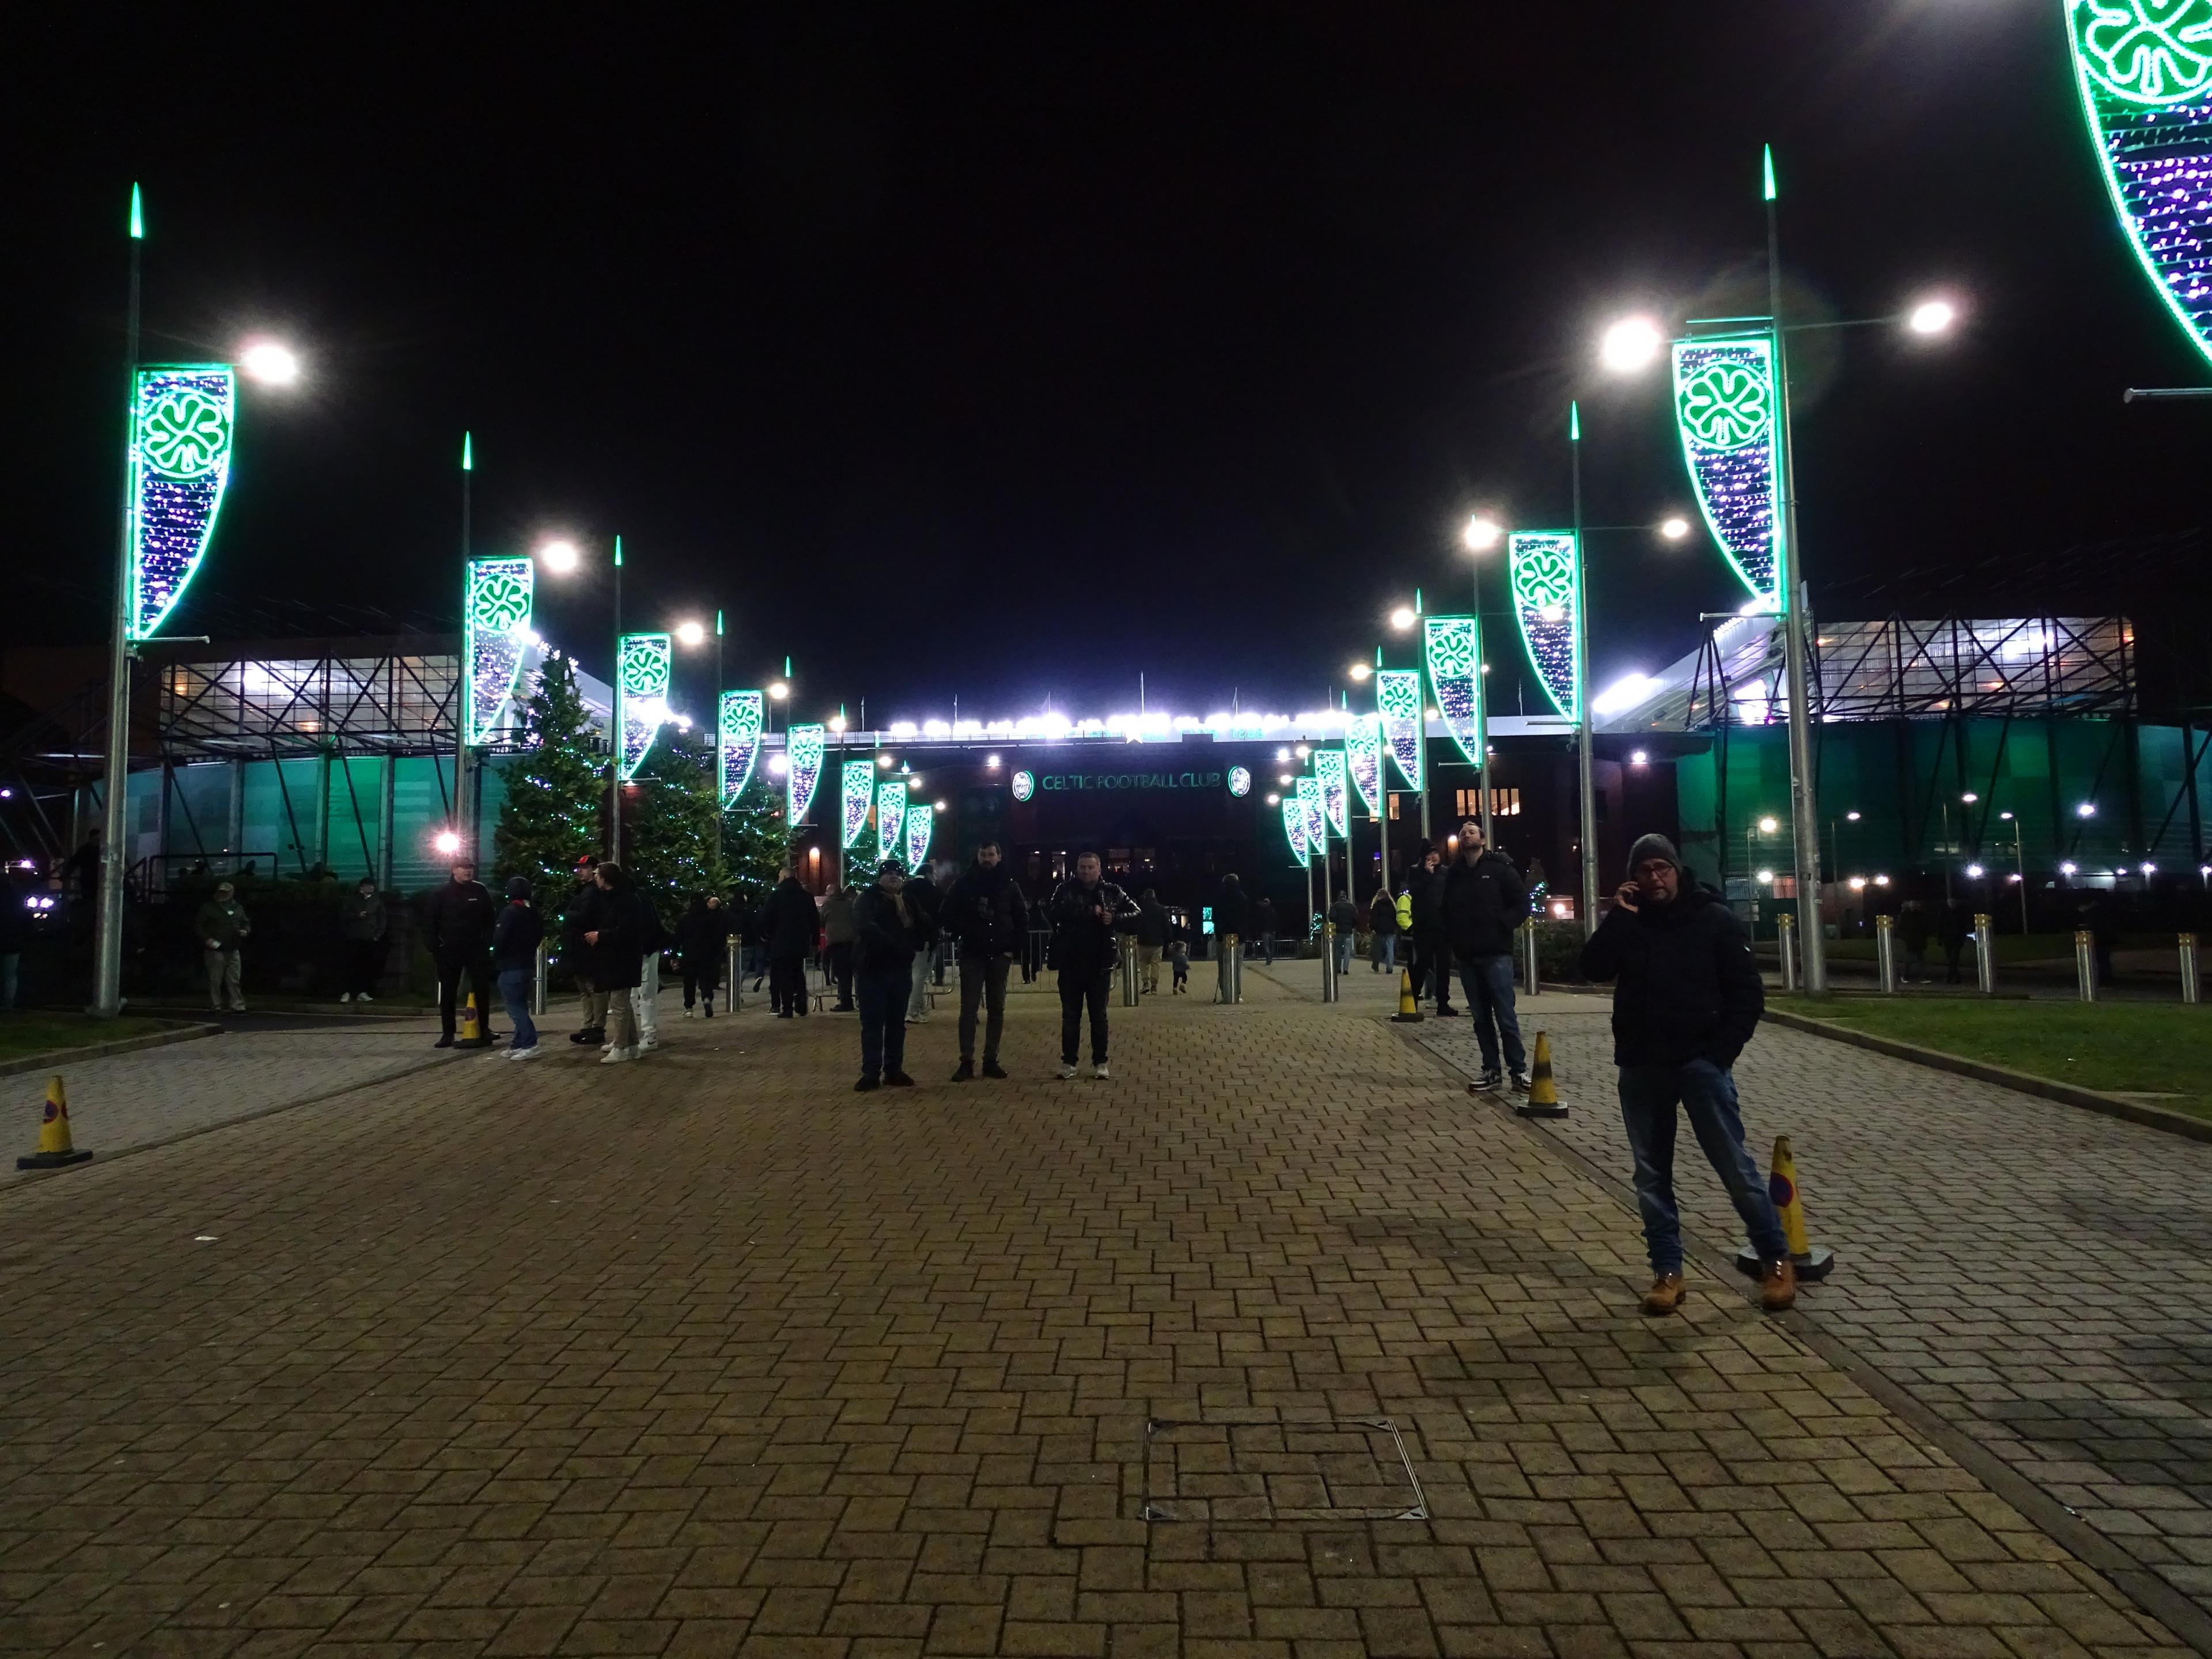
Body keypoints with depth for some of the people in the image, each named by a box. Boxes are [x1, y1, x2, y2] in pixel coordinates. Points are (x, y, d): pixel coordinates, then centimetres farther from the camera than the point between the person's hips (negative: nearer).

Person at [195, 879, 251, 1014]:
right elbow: (197, 925, -1)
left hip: (233, 951, 4)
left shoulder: (238, 908, 15)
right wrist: (207, 939, -14)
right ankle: (216, 1007, 5)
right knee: (215, 980, -1)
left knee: (235, 981, 3)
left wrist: (246, 930, 3)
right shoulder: (208, 908, 1)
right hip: (215, 950, -4)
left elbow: (246, 922, 25)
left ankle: (237, 1006, 4)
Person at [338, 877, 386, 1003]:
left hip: (371, 939, 1)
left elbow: (382, 919, 12)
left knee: (368, 966, -3)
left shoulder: (377, 901, 14)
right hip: (354, 938, -1)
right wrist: (357, 916, -12)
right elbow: (343, 915, 4)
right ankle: (347, 993, -2)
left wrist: (379, 934, 1)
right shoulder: (352, 900, 11)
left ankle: (362, 993, 2)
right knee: (352, 965, -5)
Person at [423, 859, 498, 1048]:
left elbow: (490, 919, 6)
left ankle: (484, 1031, 4)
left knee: (481, 990, -2)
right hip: (448, 950, 0)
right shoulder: (443, 892, 0)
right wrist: (434, 947, -6)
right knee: (447, 993, 6)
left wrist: (487, 944, -2)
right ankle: (448, 1034, 13)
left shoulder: (480, 890, 3)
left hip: (476, 949, 0)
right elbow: (430, 920, 0)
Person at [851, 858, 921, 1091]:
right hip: (871, 970, -4)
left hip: (900, 971, 4)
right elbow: (866, 928, -21)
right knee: (872, 1023, -4)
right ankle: (871, 1073, -1)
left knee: (897, 1023, 8)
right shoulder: (866, 901, -2)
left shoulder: (908, 903, 11)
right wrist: (896, 945, -25)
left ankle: (894, 1070, 16)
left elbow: (918, 936, 4)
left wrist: (906, 916, -10)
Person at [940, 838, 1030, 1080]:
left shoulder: (1009, 885, 5)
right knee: (968, 1008, -3)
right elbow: (946, 914, 1)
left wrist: (1015, 948, -2)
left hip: (999, 955, 2)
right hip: (972, 954, -2)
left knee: (997, 1008, 5)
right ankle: (966, 1062, 1)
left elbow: (1022, 919, 7)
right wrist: (962, 933, -11)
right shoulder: (965, 883, 0)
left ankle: (991, 1060, 13)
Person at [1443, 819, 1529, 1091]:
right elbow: (1447, 912, 19)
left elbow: (1522, 903, -3)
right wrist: (1452, 941, 5)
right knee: (1481, 1017, 8)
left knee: (1505, 1016, -6)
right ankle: (1491, 1071, 14)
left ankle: (1519, 1071, 2)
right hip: (1467, 957, 5)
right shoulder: (1454, 875, 12)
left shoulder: (1499, 868, -1)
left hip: (1496, 954, -5)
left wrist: (1501, 927, -12)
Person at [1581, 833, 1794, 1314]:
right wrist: (1619, 916, -13)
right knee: (1651, 1174, 7)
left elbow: (1748, 992, -2)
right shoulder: (1627, 922, 8)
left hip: (1701, 1062, -3)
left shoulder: (1714, 919, -1)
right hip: (1641, 1067, 4)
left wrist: (1723, 1050, -10)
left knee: (1735, 1166, -2)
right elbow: (1593, 968, -7)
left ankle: (1776, 1260, 14)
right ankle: (1667, 1269, 15)